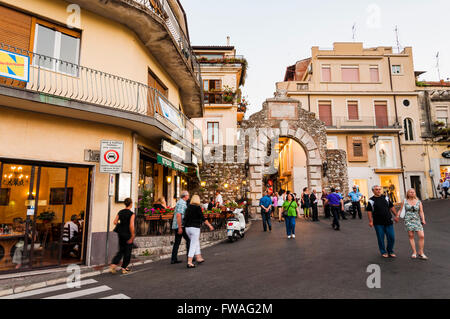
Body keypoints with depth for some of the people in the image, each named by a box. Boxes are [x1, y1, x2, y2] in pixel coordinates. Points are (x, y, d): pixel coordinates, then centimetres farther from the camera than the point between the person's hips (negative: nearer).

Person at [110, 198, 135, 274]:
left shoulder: (120, 212, 3)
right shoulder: (131, 214, -14)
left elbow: (115, 222, 2)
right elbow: (131, 226, -20)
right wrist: (132, 236, -15)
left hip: (120, 233, 6)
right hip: (128, 234, -6)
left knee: (121, 250, 17)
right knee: (127, 251, 10)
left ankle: (113, 264, 1)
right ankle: (124, 268, 18)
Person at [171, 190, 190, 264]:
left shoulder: (179, 202, 16)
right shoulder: (182, 203, -15)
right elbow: (178, 215, -23)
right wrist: (180, 227, -23)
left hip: (176, 226, 9)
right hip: (181, 225, -9)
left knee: (177, 242, 9)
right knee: (188, 239, 3)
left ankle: (174, 259, 10)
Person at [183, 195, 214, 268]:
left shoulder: (188, 208, 8)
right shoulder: (198, 207, -10)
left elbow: (185, 218, 12)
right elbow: (203, 218, -12)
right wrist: (210, 225, -4)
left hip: (187, 228, 7)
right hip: (195, 228, -7)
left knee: (196, 243, 21)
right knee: (193, 245, -1)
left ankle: (198, 258, 29)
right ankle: (189, 262, -3)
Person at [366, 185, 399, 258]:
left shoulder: (386, 197, 8)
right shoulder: (371, 200, -4)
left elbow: (391, 207, 15)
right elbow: (369, 211, -5)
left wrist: (396, 215, 11)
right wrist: (370, 221, -10)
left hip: (388, 221, 3)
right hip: (378, 223, -3)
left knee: (391, 237, 6)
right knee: (380, 238, 5)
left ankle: (390, 251, 25)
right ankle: (384, 252, 21)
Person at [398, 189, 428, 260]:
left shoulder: (419, 202, 7)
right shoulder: (405, 202, 5)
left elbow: (421, 212, 0)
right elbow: (400, 210, 10)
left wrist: (423, 220, -12)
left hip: (417, 220, 1)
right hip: (408, 220, -1)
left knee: (422, 236, -7)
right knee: (411, 236, 0)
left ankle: (421, 253, 6)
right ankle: (414, 252, 9)